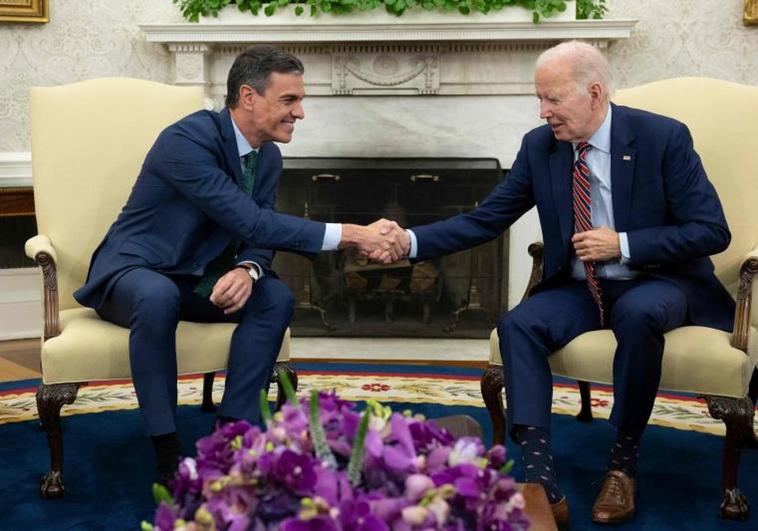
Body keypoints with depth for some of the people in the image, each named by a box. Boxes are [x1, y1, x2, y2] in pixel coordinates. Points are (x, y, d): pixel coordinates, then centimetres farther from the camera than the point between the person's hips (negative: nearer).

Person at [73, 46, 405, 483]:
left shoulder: (269, 156, 0)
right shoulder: (188, 139, -26)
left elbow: (259, 233, -1)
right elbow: (250, 221, -33)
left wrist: (247, 270, -27)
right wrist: (352, 235, -36)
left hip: (199, 279, 7)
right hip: (135, 270, -6)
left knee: (276, 297, -19)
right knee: (158, 296, -40)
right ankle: (168, 451, -27)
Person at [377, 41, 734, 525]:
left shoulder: (663, 137, -12)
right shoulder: (540, 146, -1)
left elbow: (712, 232, -12)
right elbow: (485, 220, -2)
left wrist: (623, 246, -21)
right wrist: (412, 241, -16)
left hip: (657, 284, -3)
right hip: (580, 289, 4)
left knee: (639, 314, -37)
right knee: (518, 325, -24)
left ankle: (624, 458, -16)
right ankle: (541, 481, -29)